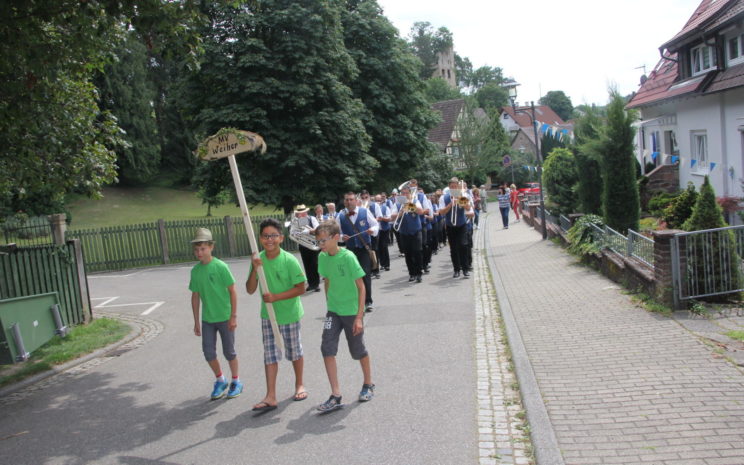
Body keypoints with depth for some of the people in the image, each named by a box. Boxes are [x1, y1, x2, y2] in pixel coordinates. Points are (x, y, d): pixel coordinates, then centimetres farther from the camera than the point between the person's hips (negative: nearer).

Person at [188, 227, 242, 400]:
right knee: (208, 352, 7)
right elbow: (195, 296, 8)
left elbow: (232, 291, -11)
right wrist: (196, 321, 9)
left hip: (225, 318, -4)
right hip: (207, 319, 4)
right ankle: (220, 380, 28)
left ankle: (236, 381, 26)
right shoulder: (195, 270, 1)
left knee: (229, 351, 7)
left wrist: (233, 316, -12)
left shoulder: (221, 266, -14)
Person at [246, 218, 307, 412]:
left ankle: (299, 385, 36)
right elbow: (250, 290, -6)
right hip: (268, 314, 3)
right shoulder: (258, 260, -5)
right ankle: (271, 397, 7)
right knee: (270, 354, 3)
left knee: (294, 350, 14)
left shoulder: (289, 260, -18)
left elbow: (301, 288, -16)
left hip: (289, 314, -3)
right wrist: (255, 269, -21)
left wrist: (276, 297, -22)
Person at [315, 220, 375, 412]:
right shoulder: (322, 257, -2)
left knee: (357, 350, 10)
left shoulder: (348, 257, -19)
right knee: (327, 349, -9)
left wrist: (359, 317, -19)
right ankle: (335, 396, -3)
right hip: (333, 311, 5)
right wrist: (329, 305, 16)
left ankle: (368, 384, 35)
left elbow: (361, 287, -16)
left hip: (351, 311, -4)